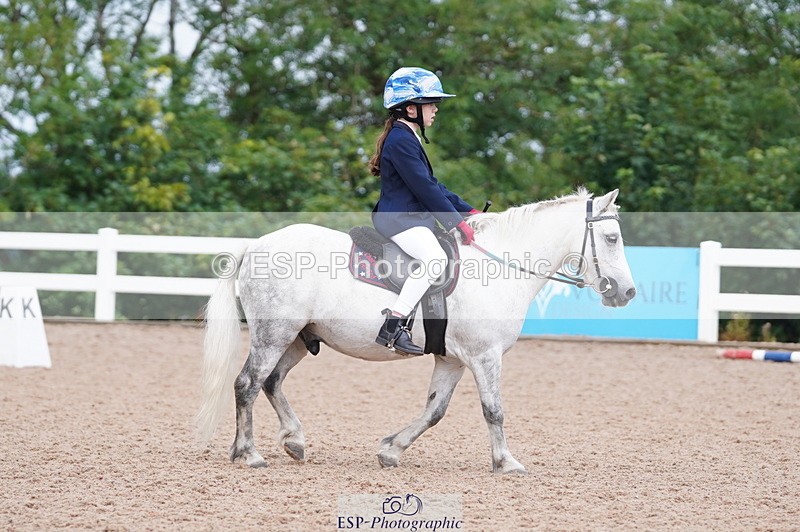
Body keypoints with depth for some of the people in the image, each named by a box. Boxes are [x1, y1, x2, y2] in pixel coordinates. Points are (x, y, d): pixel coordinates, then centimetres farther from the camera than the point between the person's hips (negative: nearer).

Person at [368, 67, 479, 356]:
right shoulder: (401, 140, -15)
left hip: (414, 216, 11)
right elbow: (425, 188, -19)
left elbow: (432, 185, 21)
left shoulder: (408, 138, 19)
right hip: (398, 218, -11)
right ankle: (392, 326, -33)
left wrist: (467, 210, 14)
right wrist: (457, 223, -18)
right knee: (435, 258, -31)